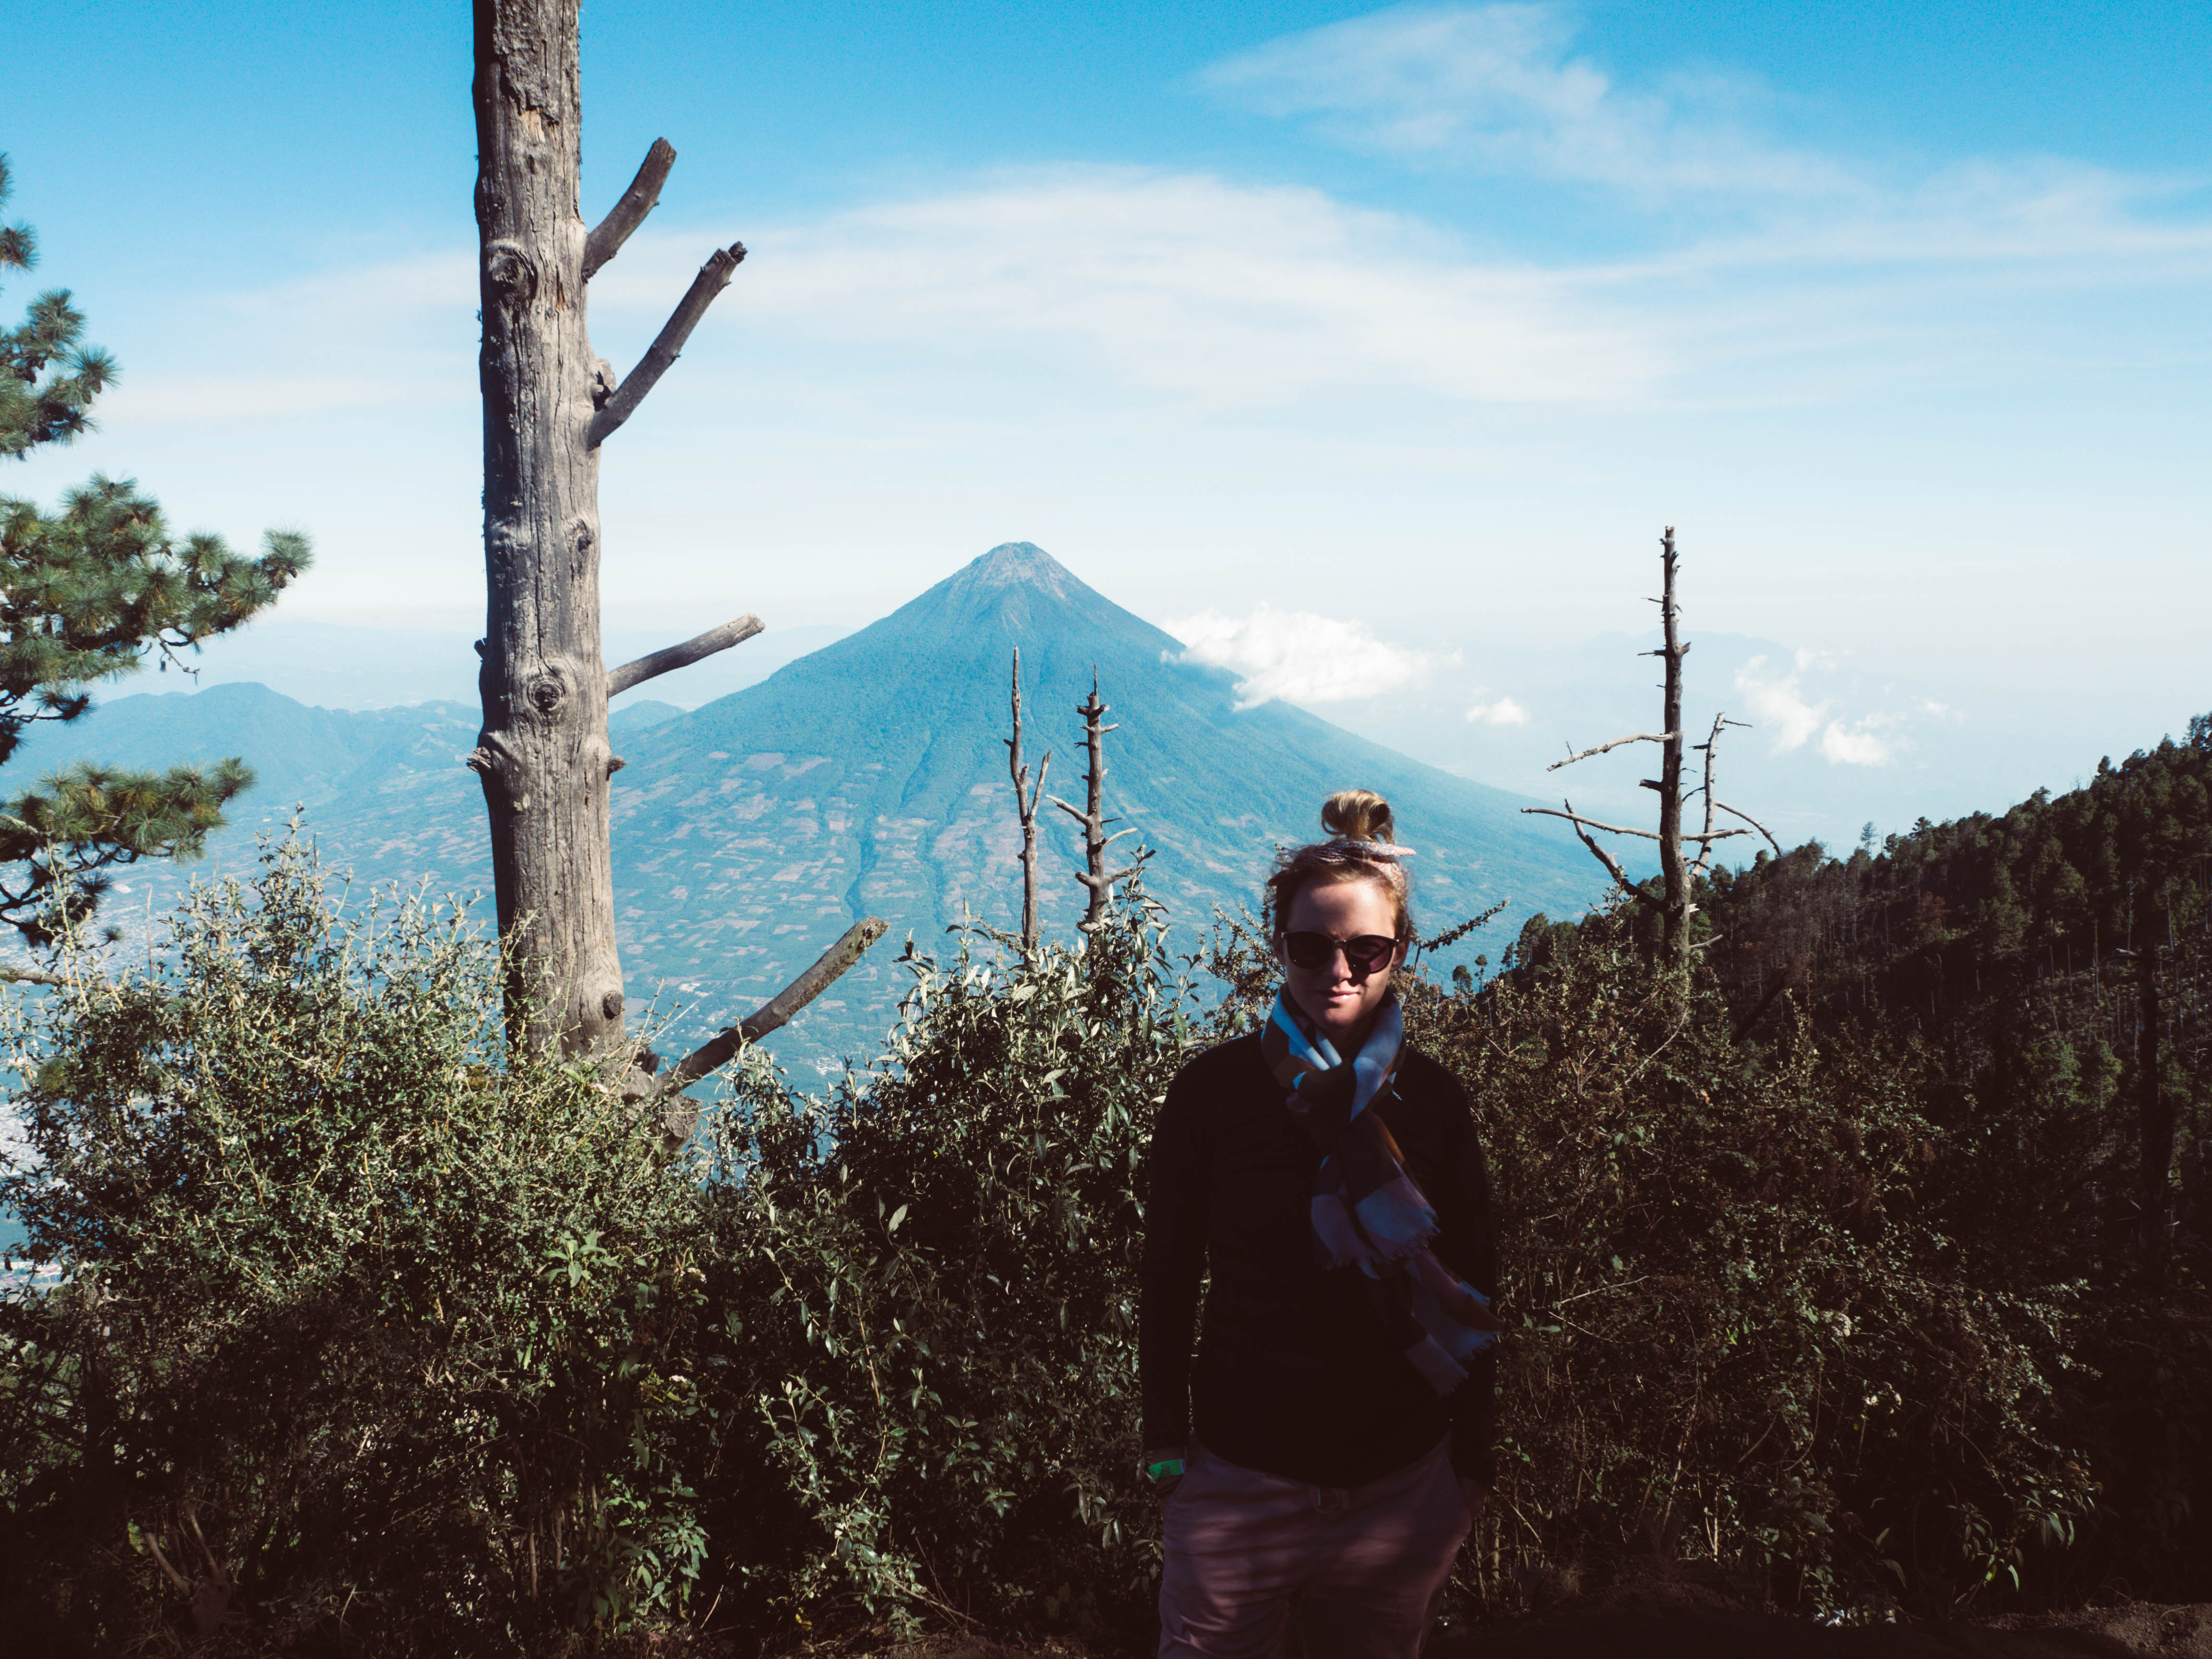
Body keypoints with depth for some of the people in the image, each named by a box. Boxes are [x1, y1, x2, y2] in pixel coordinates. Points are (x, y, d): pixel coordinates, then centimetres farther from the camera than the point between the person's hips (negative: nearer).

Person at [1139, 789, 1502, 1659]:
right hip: (1241, 1482, -2)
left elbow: (1470, 1293, 7)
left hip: (1400, 1490, 2)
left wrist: (1471, 1465, 8)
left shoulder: (1433, 1100, 0)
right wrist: (1165, 1447, -1)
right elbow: (1168, 1279, 0)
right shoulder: (1215, 1089, -6)